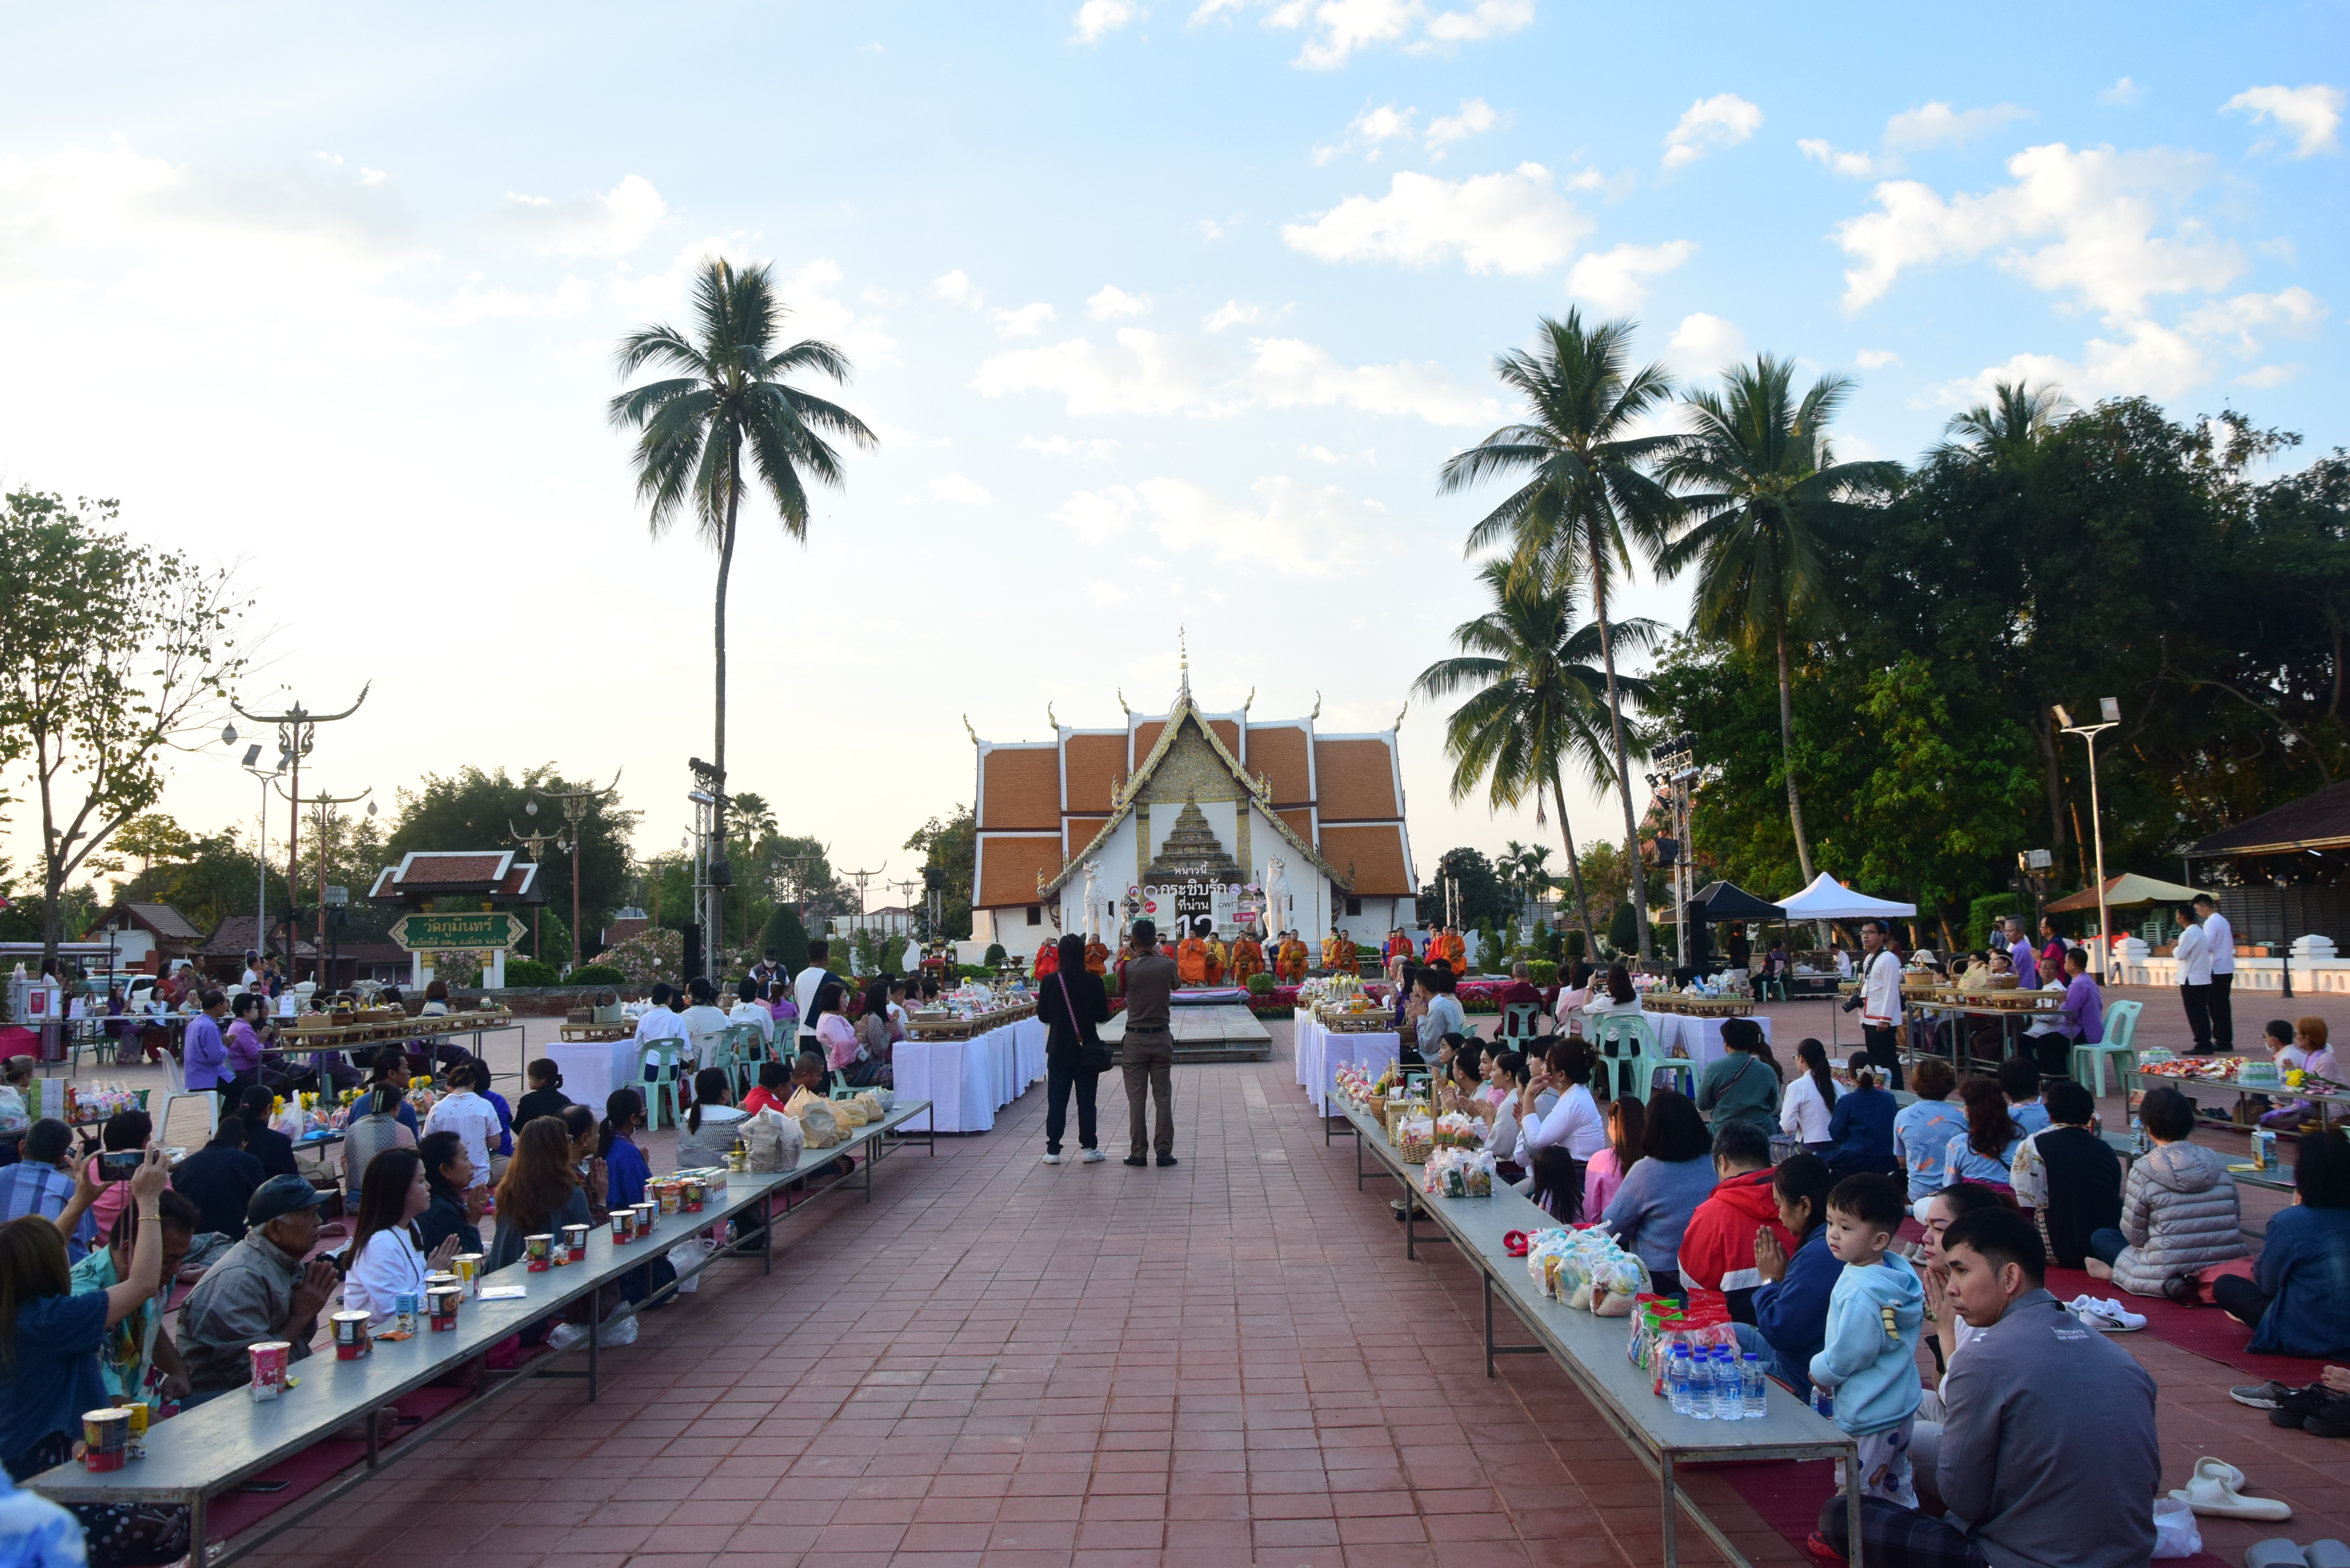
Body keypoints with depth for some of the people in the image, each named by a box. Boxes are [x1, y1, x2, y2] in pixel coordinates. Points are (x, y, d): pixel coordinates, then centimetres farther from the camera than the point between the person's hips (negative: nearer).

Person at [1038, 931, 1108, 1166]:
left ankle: (1053, 1150, 8)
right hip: (1087, 1048, 0)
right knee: (1086, 1099, 8)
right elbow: (1103, 1015, -2)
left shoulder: (1051, 982, -9)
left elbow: (1042, 1015, -1)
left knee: (1057, 1100, 7)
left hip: (1059, 1049, 0)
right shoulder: (1094, 981, -9)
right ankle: (1089, 1147, 11)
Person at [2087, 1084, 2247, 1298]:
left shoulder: (2144, 1169, -13)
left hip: (2169, 1277, -6)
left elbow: (2134, 1234, -6)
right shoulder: (2218, 1163, -1)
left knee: (2099, 1237, 16)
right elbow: (2237, 1225, 7)